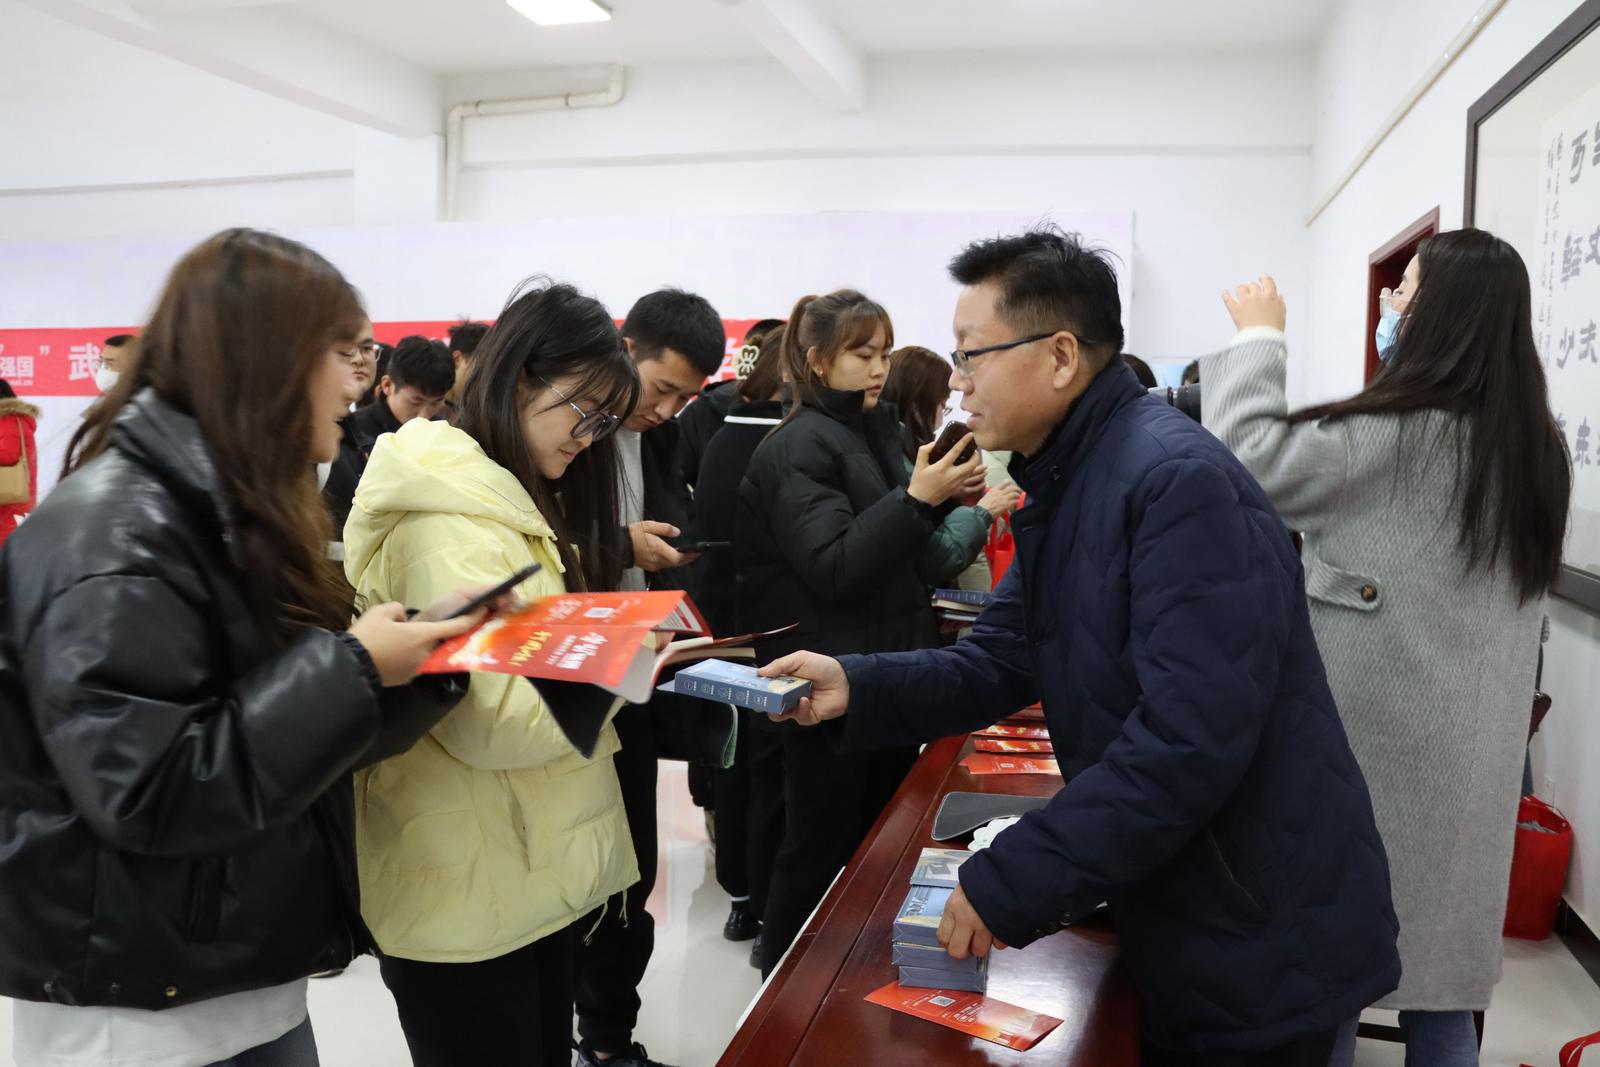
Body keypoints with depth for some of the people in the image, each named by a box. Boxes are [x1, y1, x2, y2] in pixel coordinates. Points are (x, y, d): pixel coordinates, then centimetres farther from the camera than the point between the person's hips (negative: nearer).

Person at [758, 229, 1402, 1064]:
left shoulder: (1178, 480, -26)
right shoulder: (1062, 486, 7)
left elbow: (1188, 743, -32)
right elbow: (1002, 662, 7)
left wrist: (1009, 886, -27)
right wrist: (857, 686, -9)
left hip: (1257, 939, -8)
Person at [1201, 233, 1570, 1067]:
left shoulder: (1399, 433, -17)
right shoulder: (1535, 446, 8)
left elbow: (1246, 460, -22)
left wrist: (1258, 338, -10)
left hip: (1374, 733, -7)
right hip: (1468, 747, 8)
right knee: (1442, 961, 17)